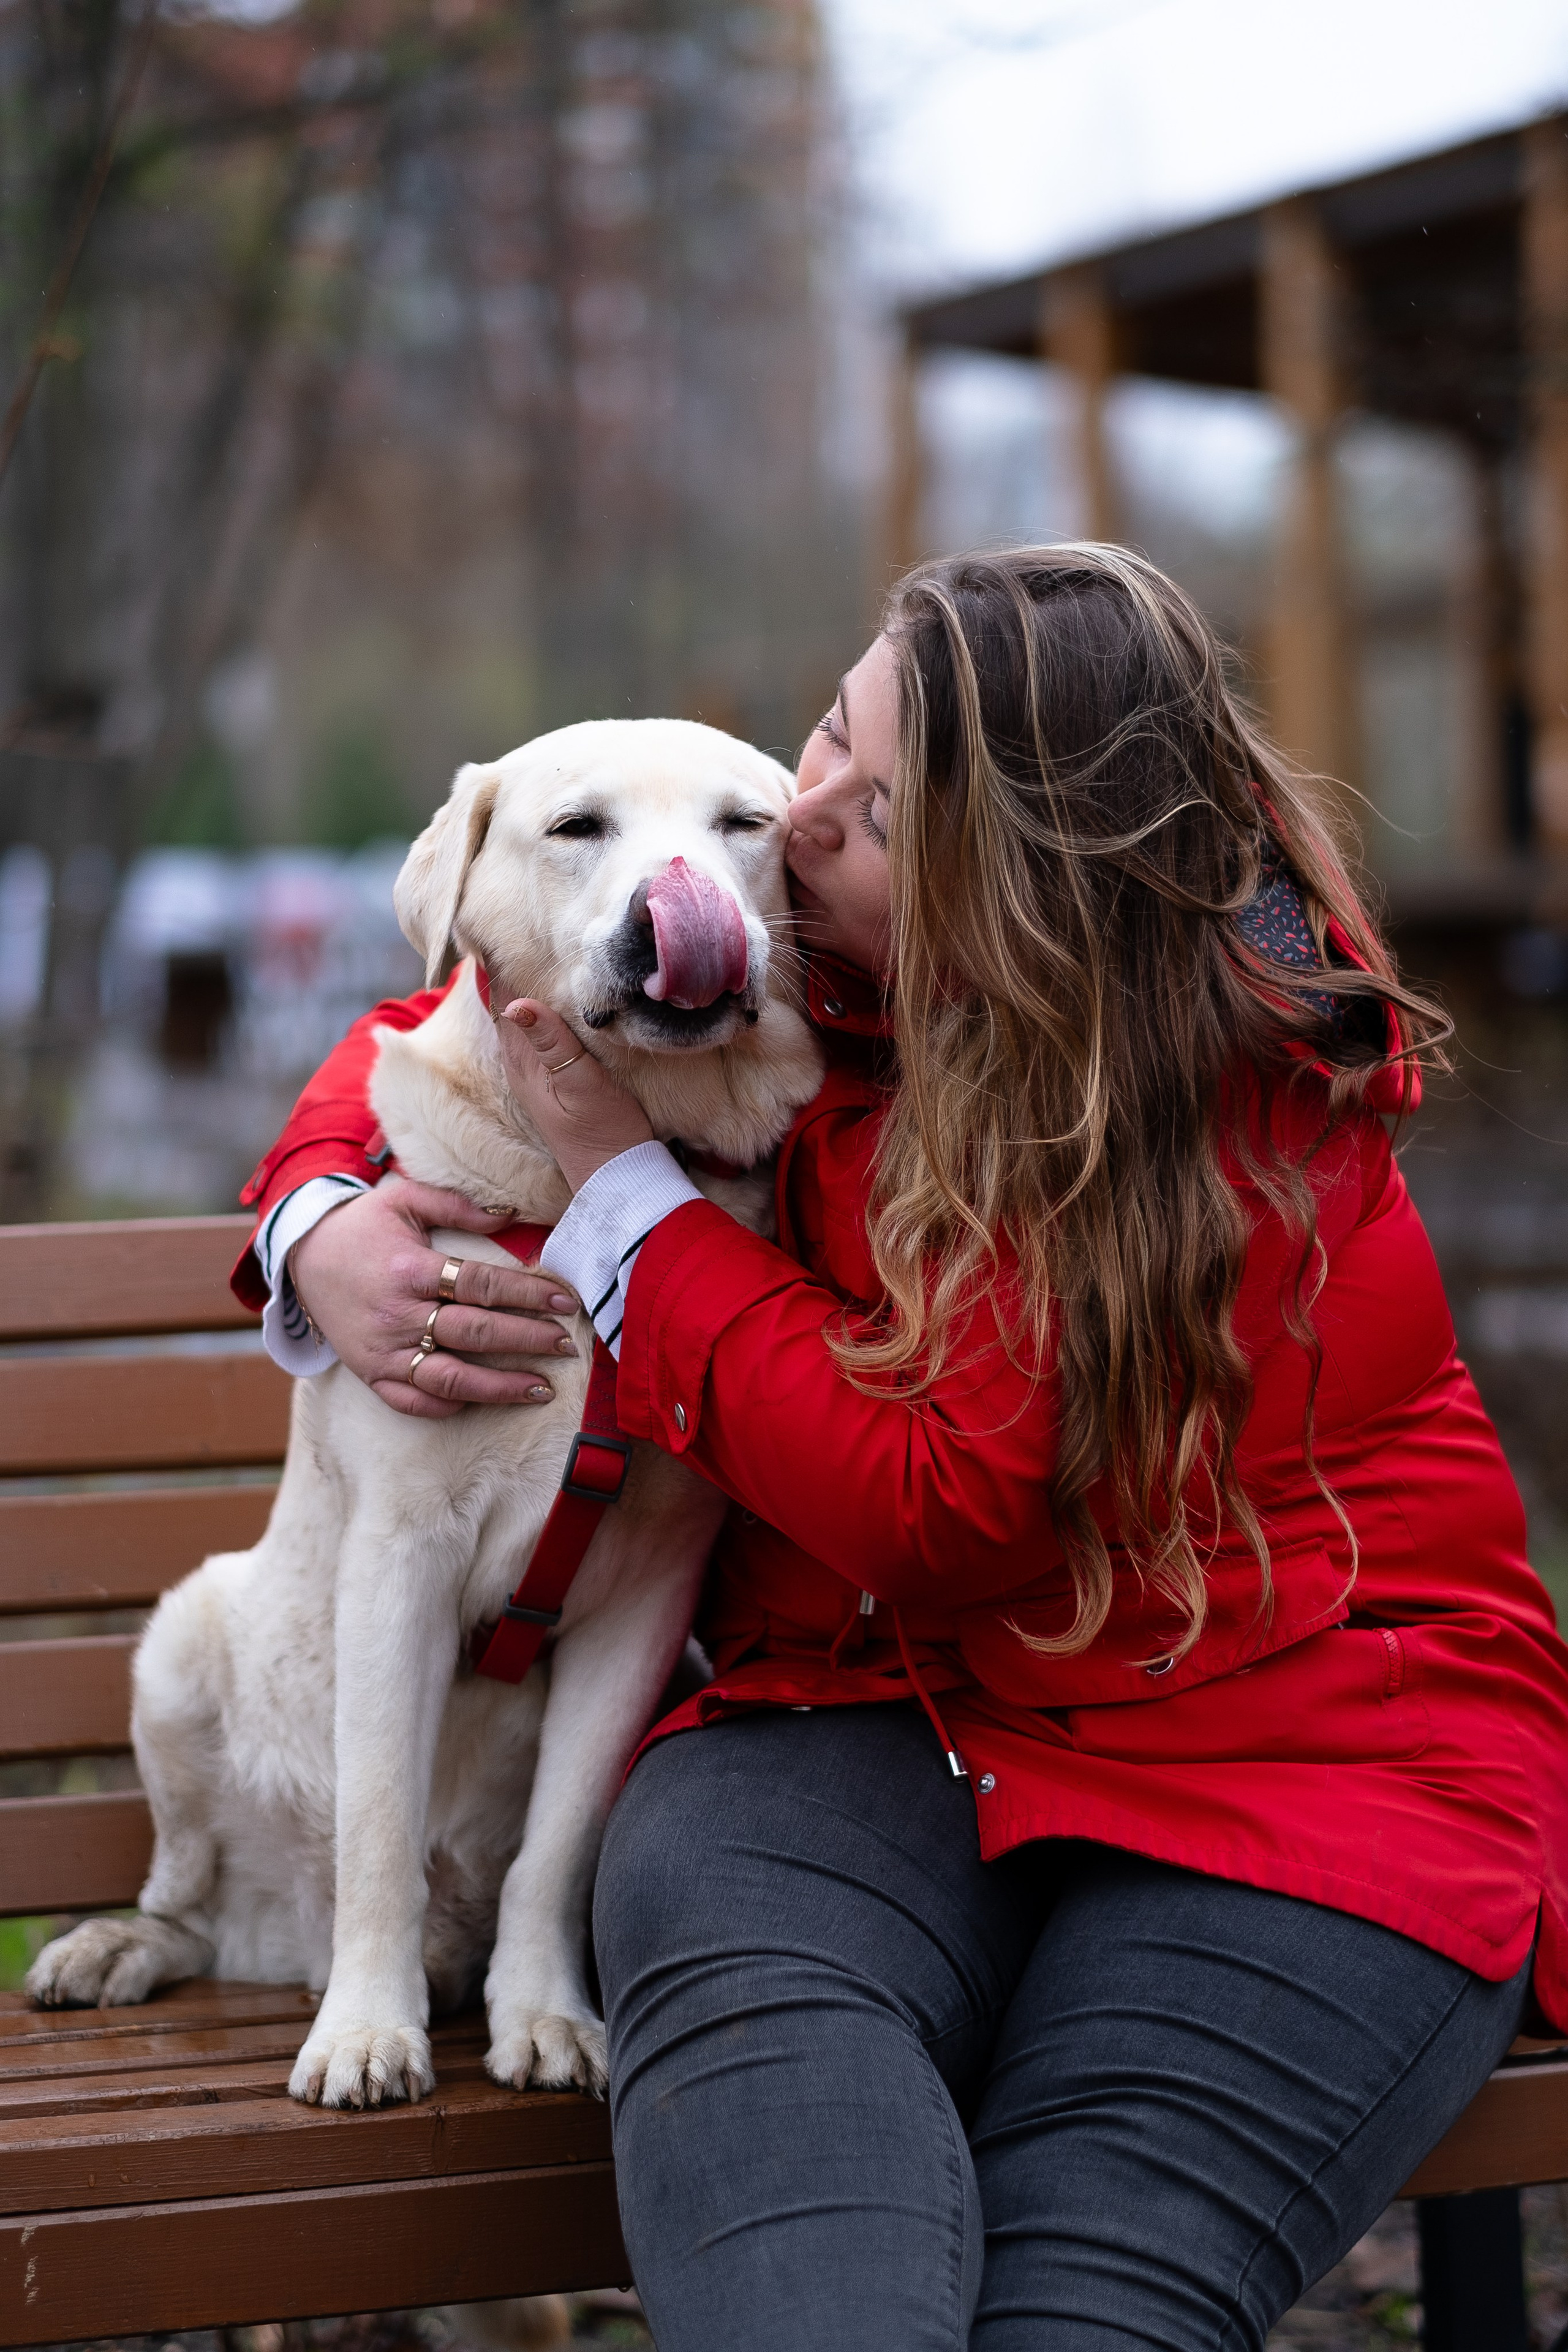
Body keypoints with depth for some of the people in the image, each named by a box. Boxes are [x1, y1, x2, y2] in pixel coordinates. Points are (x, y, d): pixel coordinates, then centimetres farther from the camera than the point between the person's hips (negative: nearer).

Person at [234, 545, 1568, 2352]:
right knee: (751, 2001, -33)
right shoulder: (782, 949, 5)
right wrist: (321, 1223, -1)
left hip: (1293, 1749, -4)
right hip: (871, 1711, 4)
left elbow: (937, 1506, -17)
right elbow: (430, 1034, 23)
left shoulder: (1250, 1097, -13)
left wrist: (625, 1186, -13)